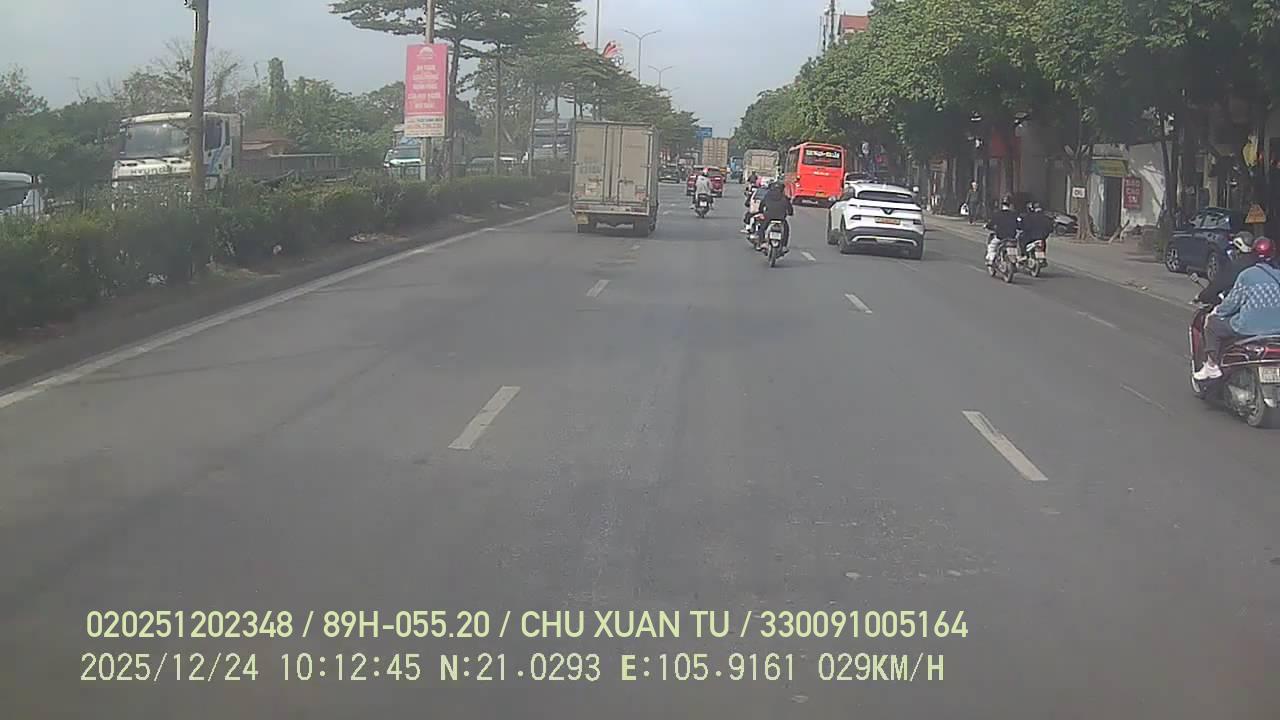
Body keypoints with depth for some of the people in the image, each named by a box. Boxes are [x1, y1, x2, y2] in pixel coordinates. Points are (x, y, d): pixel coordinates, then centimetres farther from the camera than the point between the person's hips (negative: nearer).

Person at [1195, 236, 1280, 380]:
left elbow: (1233, 302, -3)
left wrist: (1216, 312, 14)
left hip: (1249, 328, -5)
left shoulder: (1246, 275, -8)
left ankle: (1212, 366, 8)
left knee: (1212, 324, 13)